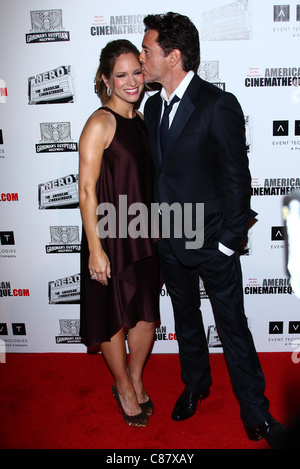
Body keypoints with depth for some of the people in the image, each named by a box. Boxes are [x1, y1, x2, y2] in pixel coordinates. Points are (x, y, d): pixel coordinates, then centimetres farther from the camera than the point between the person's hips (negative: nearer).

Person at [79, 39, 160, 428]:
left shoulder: (140, 120, 9)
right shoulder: (100, 123, -13)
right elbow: (87, 190, -16)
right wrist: (95, 249, -18)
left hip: (143, 235, 7)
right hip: (110, 237, -7)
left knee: (147, 314, 15)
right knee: (114, 317, 10)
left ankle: (136, 379, 39)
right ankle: (124, 387, 34)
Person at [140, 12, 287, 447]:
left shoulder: (219, 105, -15)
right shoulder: (153, 106, 6)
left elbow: (237, 178, -13)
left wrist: (229, 242, -12)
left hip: (212, 242, -6)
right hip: (169, 241, 6)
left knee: (233, 328, 7)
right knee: (186, 318, 22)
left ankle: (255, 411, 28)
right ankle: (195, 384, 46)